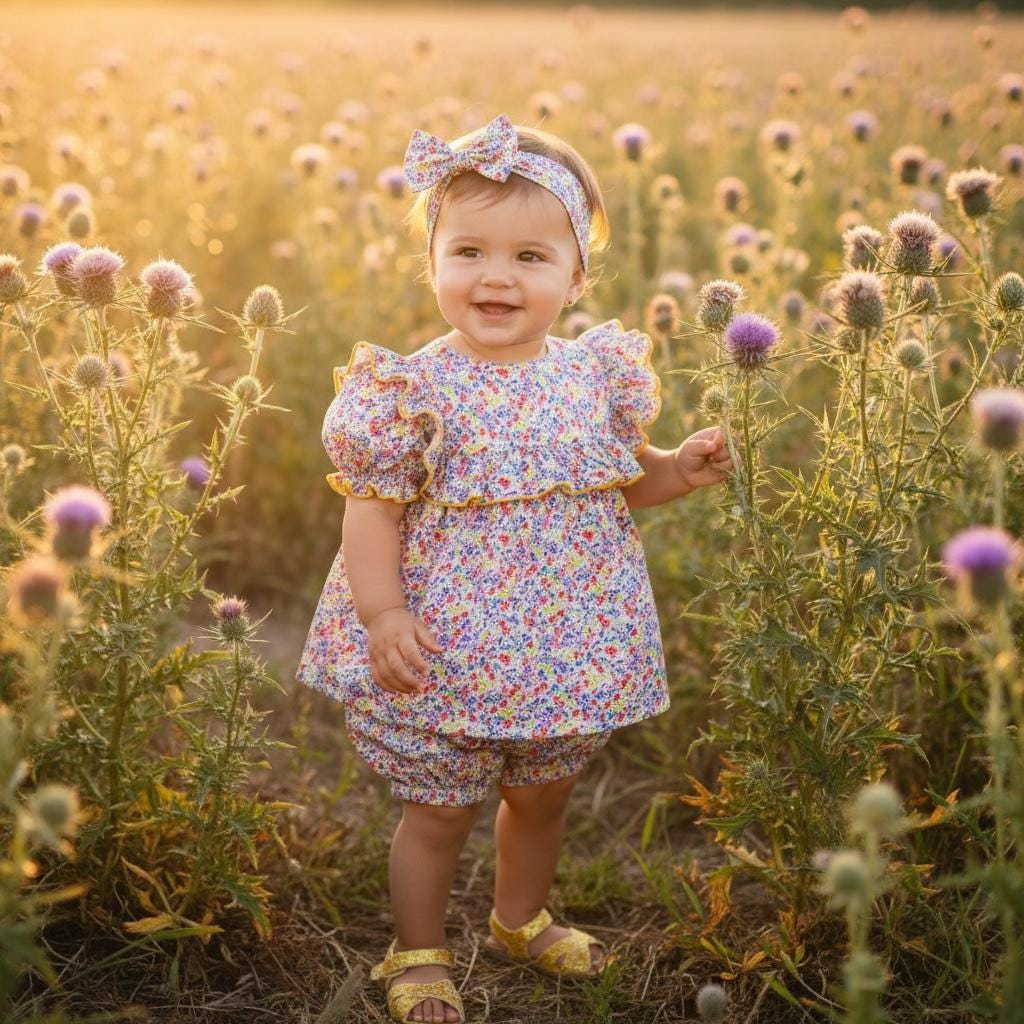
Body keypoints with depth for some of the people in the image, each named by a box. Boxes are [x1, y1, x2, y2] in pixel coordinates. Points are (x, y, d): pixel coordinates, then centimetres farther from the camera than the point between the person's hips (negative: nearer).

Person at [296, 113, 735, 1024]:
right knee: (441, 809, 10)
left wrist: (681, 468, -6)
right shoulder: (419, 388, -15)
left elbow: (624, 480, 13)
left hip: (570, 643, 5)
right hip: (448, 649, -4)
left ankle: (521, 919, 49)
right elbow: (373, 508, -13)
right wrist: (382, 614, -23)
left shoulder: (595, 373, -2)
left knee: (544, 795, 23)